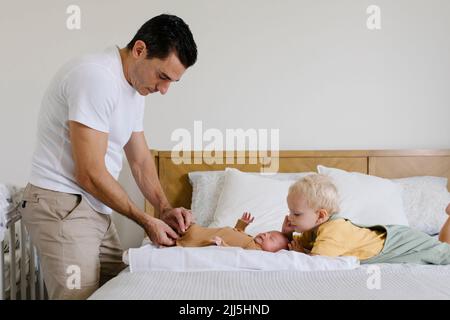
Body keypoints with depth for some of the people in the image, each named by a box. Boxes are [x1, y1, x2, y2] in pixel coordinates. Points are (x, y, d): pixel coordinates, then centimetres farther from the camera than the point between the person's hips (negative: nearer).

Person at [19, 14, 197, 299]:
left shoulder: (136, 89, 9)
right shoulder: (96, 77, -21)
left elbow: (141, 160, 16)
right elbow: (90, 174, -22)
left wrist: (165, 209, 1)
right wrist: (147, 221, -12)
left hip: (96, 209, 9)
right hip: (61, 206, -9)